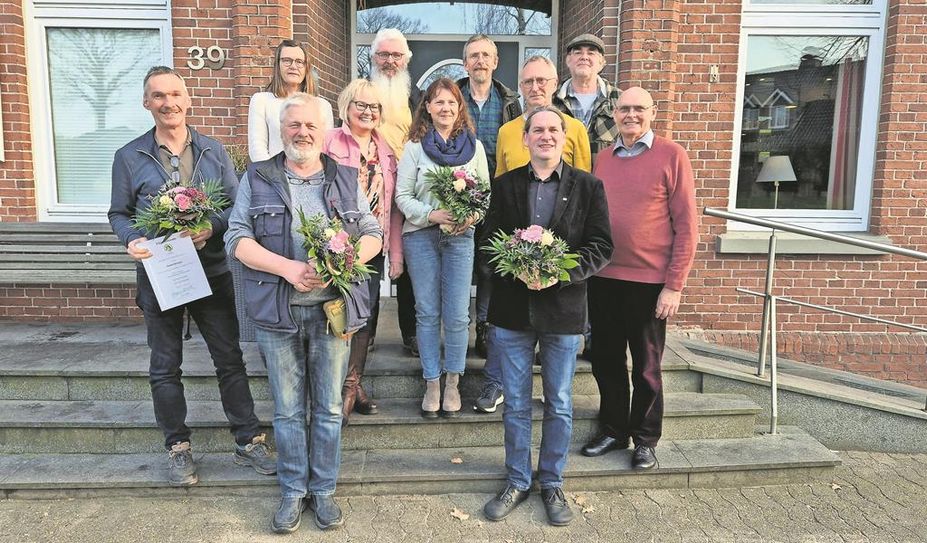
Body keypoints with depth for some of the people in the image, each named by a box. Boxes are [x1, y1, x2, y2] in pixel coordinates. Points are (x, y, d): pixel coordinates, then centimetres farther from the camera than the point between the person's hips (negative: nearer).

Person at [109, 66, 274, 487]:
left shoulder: (213, 151, 5)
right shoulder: (129, 157, 3)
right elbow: (119, 214, 7)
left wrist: (213, 226, -16)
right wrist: (132, 240, -14)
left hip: (213, 272, 0)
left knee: (230, 359, 5)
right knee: (165, 367, 10)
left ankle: (249, 441, 18)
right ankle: (177, 447, 26)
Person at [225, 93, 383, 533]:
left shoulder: (346, 179, 7)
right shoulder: (257, 178, 4)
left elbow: (372, 235, 5)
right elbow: (237, 239, -3)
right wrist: (288, 268, -17)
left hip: (332, 309, 1)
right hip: (277, 313, 0)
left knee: (329, 409, 10)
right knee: (287, 410, 10)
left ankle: (323, 490, 26)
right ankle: (292, 491, 27)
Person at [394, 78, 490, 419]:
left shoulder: (474, 146, 8)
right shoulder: (415, 147, 4)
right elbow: (402, 195, 1)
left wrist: (471, 217, -10)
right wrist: (431, 214, -14)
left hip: (460, 237, 1)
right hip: (420, 236, 0)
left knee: (457, 314, -1)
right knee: (427, 313, 5)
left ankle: (453, 382, 16)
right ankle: (432, 383, 17)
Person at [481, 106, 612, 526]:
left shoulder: (588, 186, 0)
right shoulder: (505, 185, 5)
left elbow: (600, 247, -5)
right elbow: (488, 240, 2)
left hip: (563, 310, -1)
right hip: (512, 310, 1)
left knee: (559, 407, 12)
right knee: (516, 405, 12)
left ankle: (552, 484, 30)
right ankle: (517, 482, 29)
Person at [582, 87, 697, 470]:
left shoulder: (671, 156, -6)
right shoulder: (603, 158, 9)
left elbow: (686, 226, -8)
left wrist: (674, 285, -12)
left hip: (649, 281, -4)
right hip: (603, 279, 5)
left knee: (646, 366, 10)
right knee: (606, 360, 14)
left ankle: (645, 439, 28)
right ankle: (613, 430, 32)